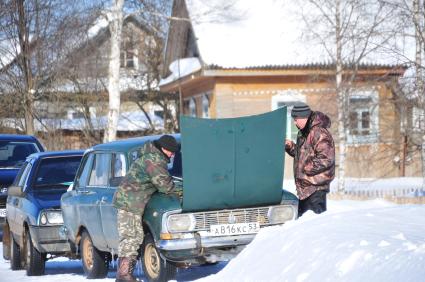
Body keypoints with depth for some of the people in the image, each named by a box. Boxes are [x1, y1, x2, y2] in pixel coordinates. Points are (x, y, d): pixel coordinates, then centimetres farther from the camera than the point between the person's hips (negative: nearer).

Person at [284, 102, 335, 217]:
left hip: (316, 187, -10)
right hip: (305, 187, 10)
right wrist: (291, 147, 8)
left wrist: (306, 168, -19)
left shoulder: (319, 133, -18)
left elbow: (326, 159, -24)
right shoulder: (303, 132, 15)